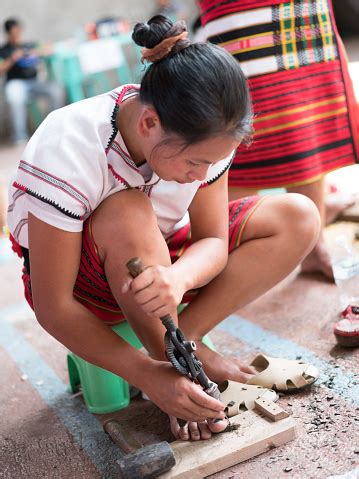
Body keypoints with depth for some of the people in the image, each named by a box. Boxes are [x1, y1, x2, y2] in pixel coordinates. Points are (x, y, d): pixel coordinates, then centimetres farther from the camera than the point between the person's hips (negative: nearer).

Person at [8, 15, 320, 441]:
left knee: (298, 218, -12)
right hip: (82, 281, -4)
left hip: (159, 265, 5)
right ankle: (166, 359, -17)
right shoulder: (68, 152, -32)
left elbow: (213, 241, -15)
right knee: (128, 216, -41)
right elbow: (53, 308, -28)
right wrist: (147, 375, -33)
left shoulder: (201, 136, -18)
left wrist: (178, 277, -39)